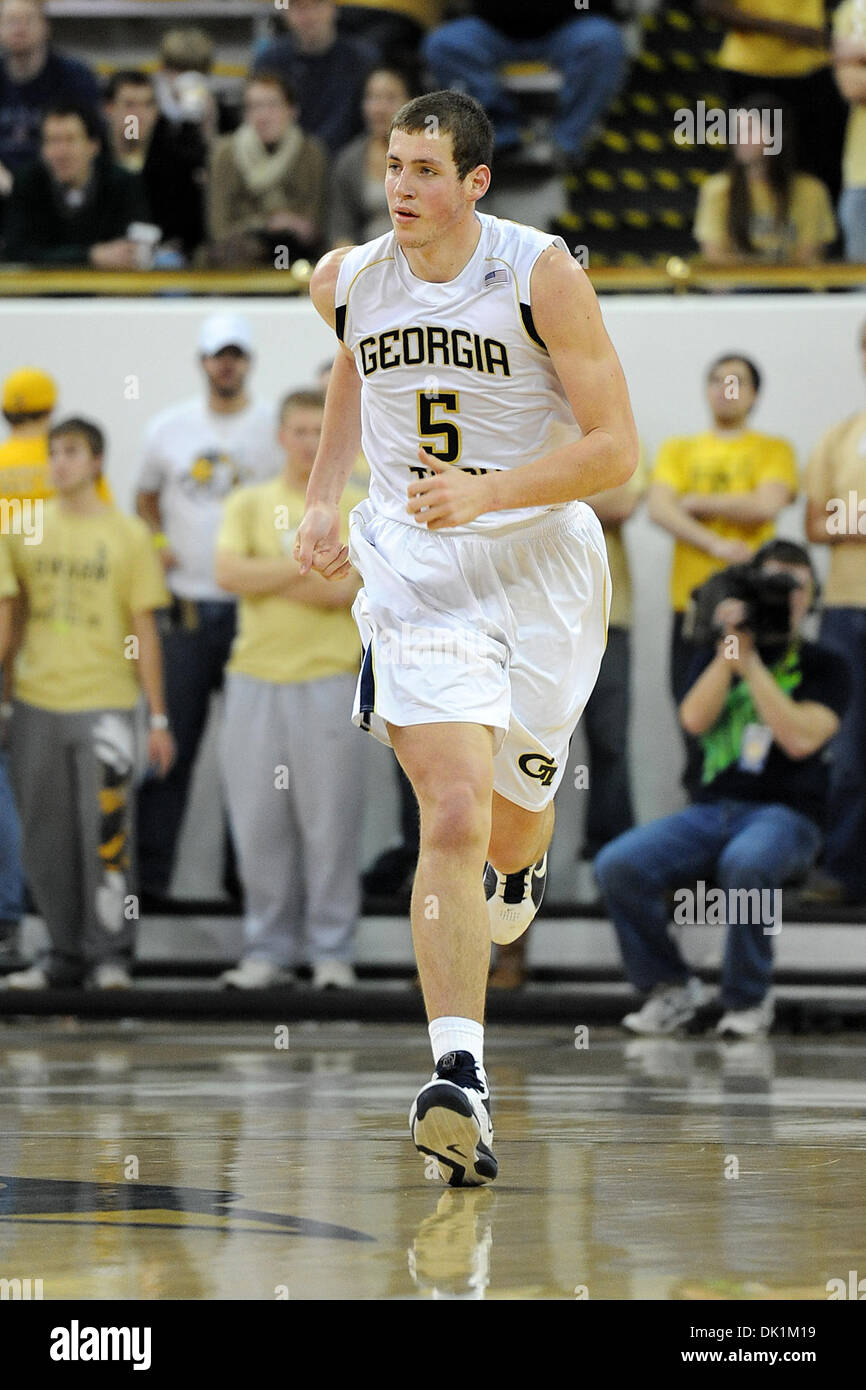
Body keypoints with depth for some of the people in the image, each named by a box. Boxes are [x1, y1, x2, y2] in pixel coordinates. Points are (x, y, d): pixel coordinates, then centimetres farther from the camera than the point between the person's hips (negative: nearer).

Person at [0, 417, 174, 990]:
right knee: (46, 838, 5)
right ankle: (66, 953, 16)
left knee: (105, 833, -7)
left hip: (105, 704, -3)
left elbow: (144, 631, 3)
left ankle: (110, 955, 2)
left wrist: (159, 717, 0)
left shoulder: (127, 535, 2)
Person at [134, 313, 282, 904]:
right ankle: (149, 869, 4)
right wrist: (157, 541, 4)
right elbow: (146, 495, 22)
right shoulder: (170, 427, 9)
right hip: (186, 605, 2)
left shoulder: (276, 426, 2)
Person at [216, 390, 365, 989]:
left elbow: (345, 590, -7)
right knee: (258, 821, 1)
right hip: (255, 676, 2)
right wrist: (309, 565, -10)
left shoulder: (354, 506, 5)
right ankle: (269, 949, 10)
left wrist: (270, 575, -9)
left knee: (329, 820, -4)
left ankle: (332, 951, 3)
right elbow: (230, 573, -5)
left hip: (326, 676, -2)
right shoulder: (249, 504, 11)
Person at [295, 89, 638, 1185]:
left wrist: (484, 492, -26)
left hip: (541, 568, 0)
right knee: (451, 819, -18)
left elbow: (615, 447, -14)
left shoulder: (543, 277, -14)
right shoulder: (348, 281, -2)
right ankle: (459, 1079, -24)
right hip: (414, 573, 0)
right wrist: (321, 499, 14)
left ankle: (518, 871, 58)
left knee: (513, 808, 17)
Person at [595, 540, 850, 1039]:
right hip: (712, 810, 4)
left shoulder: (823, 666, 7)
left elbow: (801, 739, -12)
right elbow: (695, 719, -3)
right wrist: (731, 648, -9)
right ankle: (673, 988, -4)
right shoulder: (717, 657, 18)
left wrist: (751, 664, -12)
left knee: (744, 863, -41)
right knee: (617, 865, -23)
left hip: (786, 814, -4)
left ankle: (749, 1000, -18)